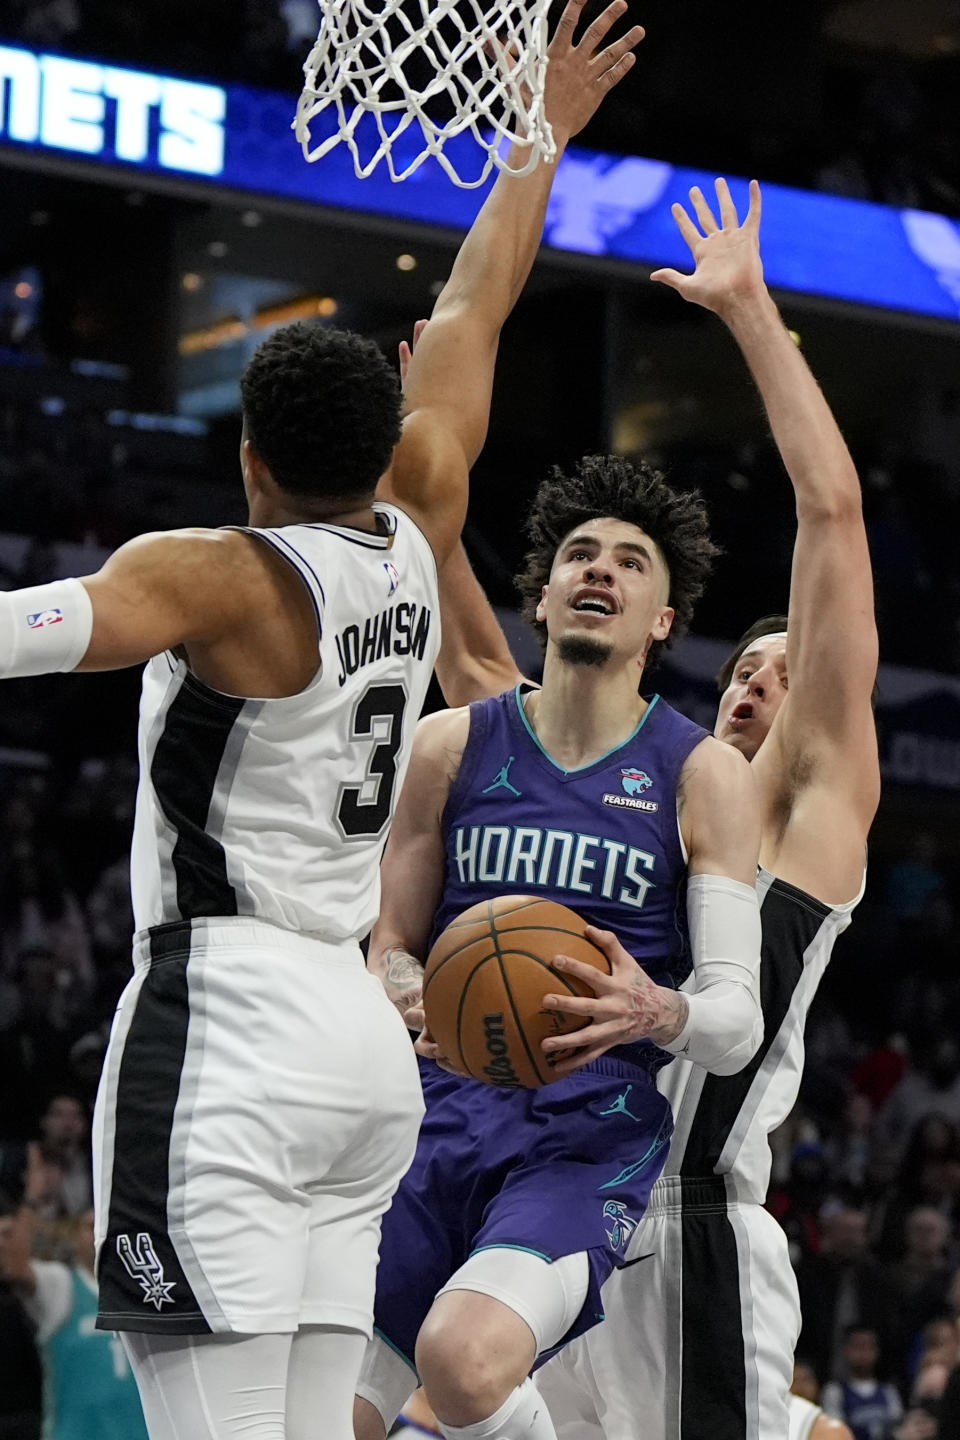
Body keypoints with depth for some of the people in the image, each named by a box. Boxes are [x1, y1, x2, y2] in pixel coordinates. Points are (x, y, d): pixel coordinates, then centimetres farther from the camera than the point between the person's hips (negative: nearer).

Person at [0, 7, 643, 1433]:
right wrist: (542, 133, 36)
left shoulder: (218, 576, -8)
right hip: (360, 1031, 8)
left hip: (226, 1018, -7)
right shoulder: (417, 540, 11)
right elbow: (475, 308, 24)